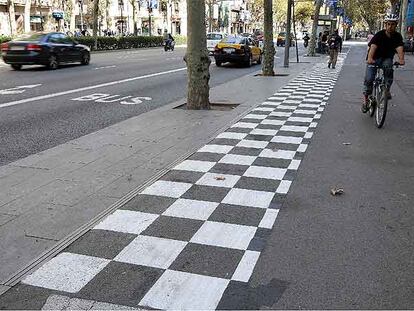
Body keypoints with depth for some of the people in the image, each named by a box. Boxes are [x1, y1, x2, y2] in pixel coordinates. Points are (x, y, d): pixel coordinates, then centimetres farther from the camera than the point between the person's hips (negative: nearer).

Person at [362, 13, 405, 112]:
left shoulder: (398, 36, -8)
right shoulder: (379, 35, -16)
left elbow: (399, 48, -25)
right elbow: (373, 47, -33)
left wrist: (401, 59, -46)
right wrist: (370, 58, -53)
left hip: (387, 58, 2)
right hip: (375, 58, -2)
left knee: (388, 67, -32)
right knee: (369, 78, -17)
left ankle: (387, 89, -16)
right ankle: (366, 100, 0)